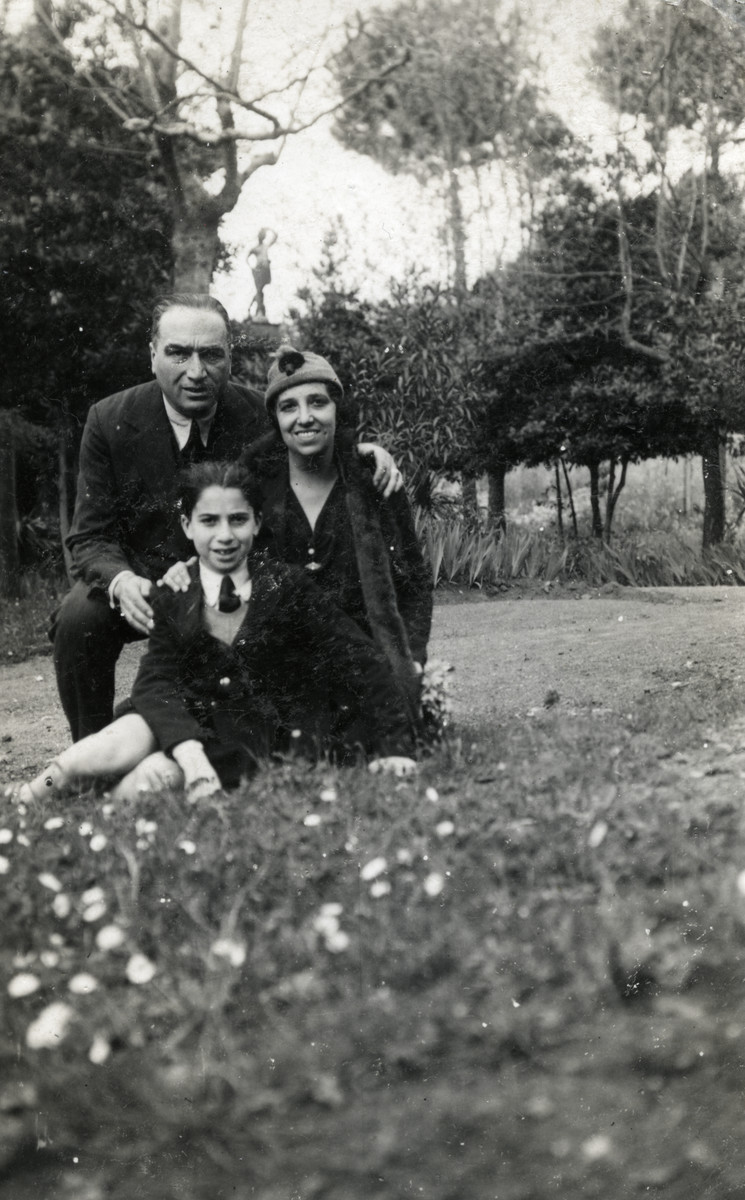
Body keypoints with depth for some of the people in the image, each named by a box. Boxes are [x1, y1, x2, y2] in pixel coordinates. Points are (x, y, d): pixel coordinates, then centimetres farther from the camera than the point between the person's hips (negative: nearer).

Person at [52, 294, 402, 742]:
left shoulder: (261, 416, -10)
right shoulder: (111, 420, -11)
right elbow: (91, 538, -10)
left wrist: (365, 453, -22)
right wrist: (121, 582, -34)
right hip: (143, 582, -1)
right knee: (79, 619, -31)